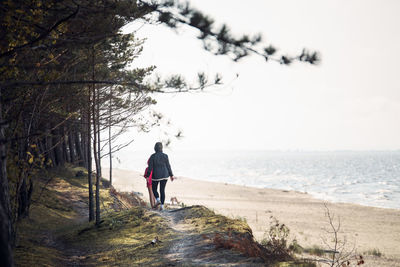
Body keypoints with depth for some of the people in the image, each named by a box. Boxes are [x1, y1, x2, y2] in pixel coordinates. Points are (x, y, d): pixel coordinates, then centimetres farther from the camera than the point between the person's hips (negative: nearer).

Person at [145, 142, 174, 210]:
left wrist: (147, 176, -3)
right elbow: (168, 166, 0)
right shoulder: (165, 156, -4)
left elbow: (150, 167, -10)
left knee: (154, 189, 18)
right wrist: (171, 175, 9)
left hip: (156, 176, -2)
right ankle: (162, 205, 4)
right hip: (164, 175, 2)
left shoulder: (152, 156, -10)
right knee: (162, 190, 9)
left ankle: (158, 200, -7)